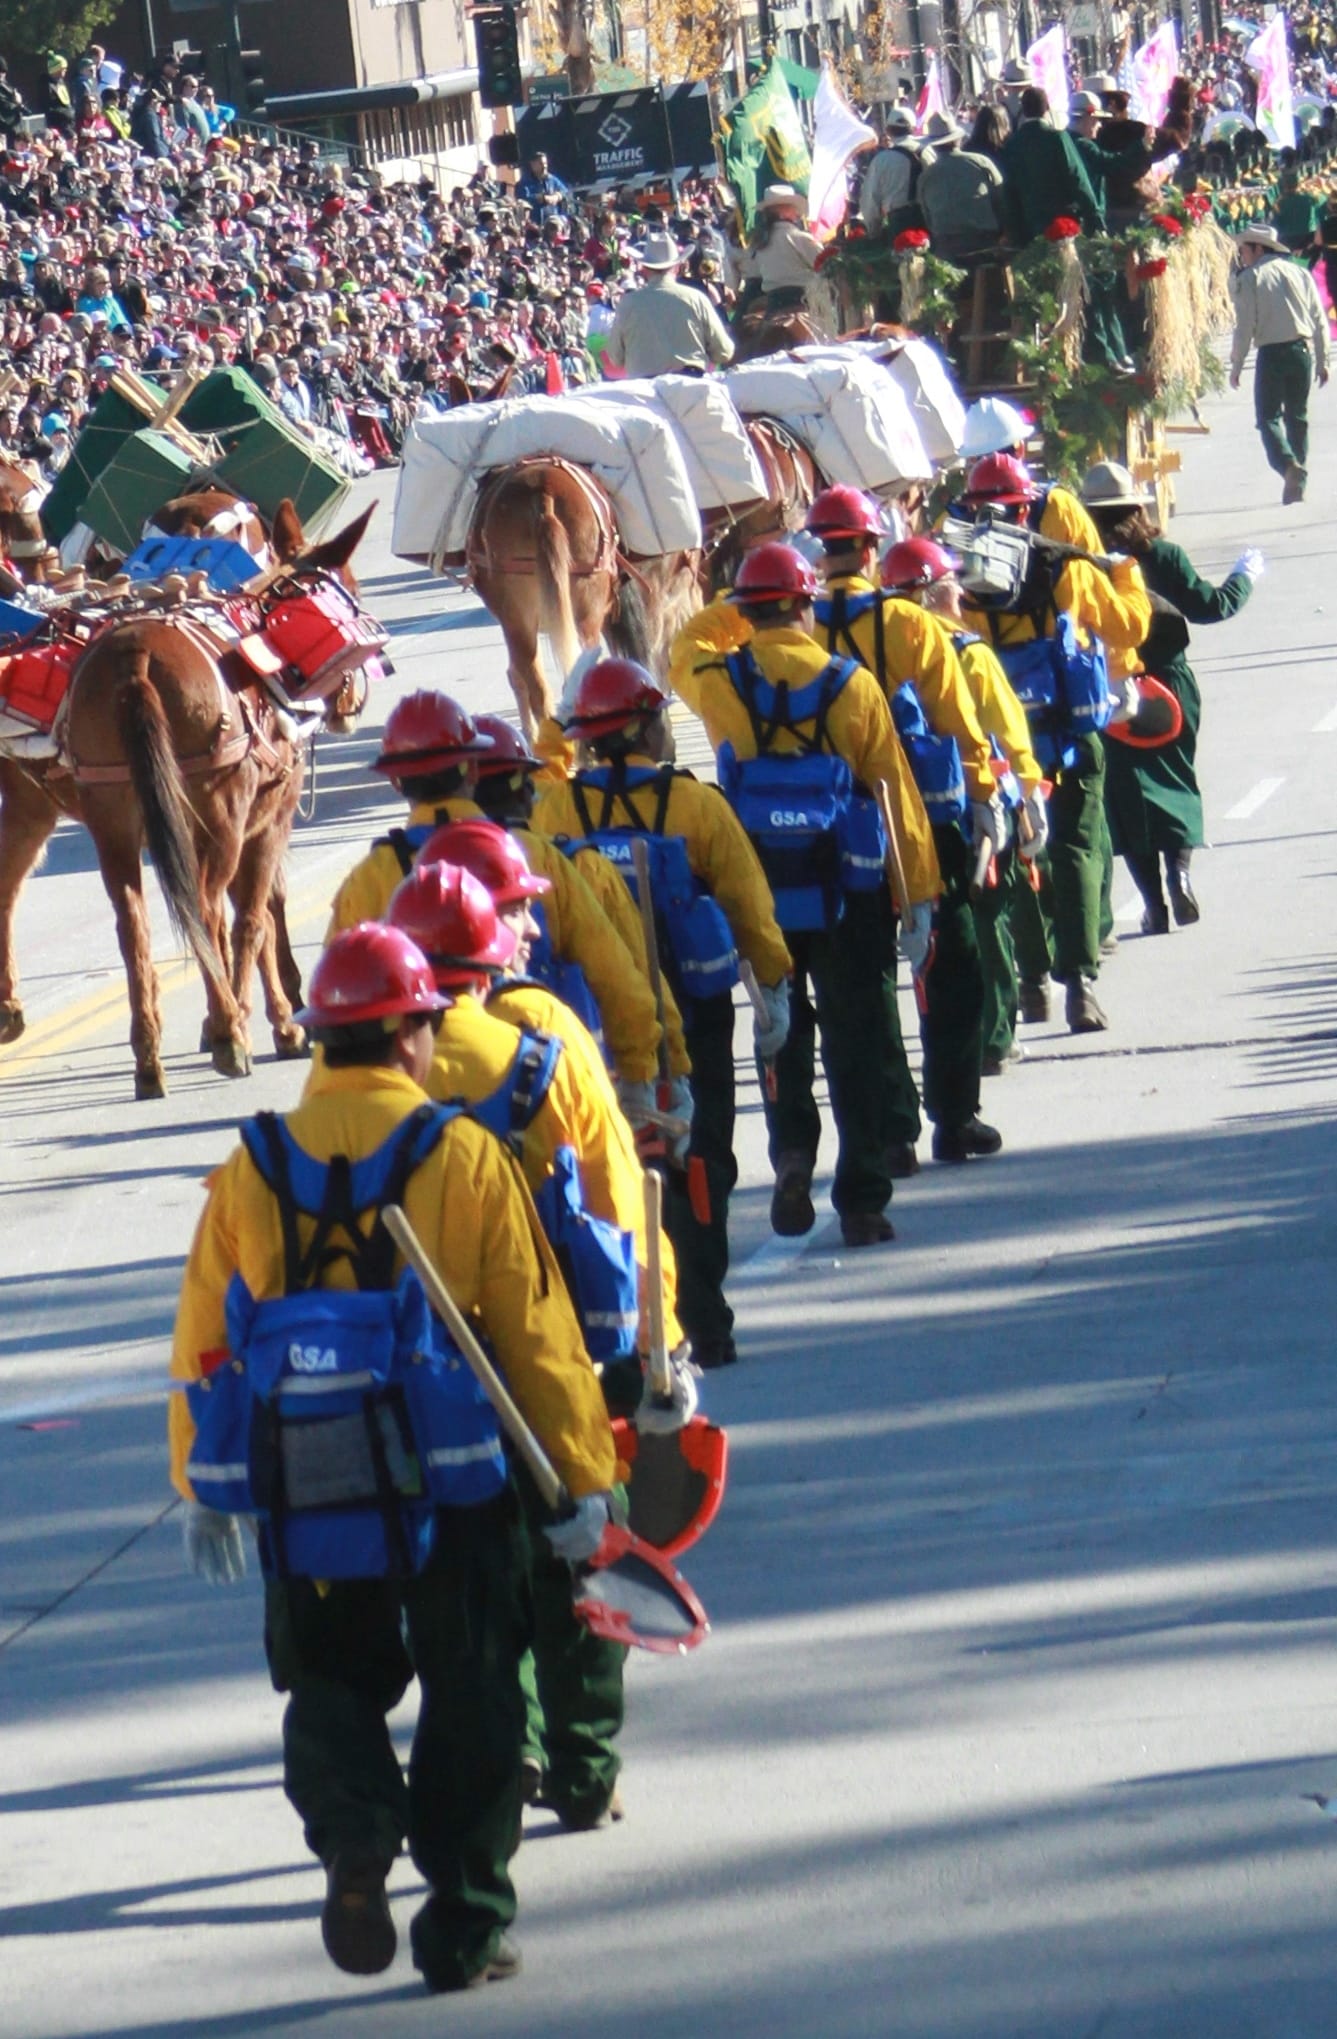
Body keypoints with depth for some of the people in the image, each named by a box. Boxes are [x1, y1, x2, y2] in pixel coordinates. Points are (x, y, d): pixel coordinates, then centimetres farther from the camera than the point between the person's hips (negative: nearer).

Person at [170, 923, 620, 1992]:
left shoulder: (253, 1171, 1)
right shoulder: (465, 1159, -7)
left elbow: (203, 1342, 6)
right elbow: (538, 1335, -5)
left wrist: (202, 1487, 18)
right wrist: (581, 1481, 3)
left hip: (303, 1491, 2)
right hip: (452, 1488, -2)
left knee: (332, 1681, 17)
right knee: (469, 1700, 11)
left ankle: (352, 1834, -9)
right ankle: (464, 1922, 12)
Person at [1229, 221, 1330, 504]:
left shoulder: (1249, 278, -4)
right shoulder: (1300, 273, 10)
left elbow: (1245, 326, -8)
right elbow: (1320, 321, 10)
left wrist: (1236, 364, 0)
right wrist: (1321, 361, 17)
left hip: (1272, 353, -5)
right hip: (1302, 350, 5)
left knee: (1268, 417, -1)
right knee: (1297, 417, 14)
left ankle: (1289, 465, -27)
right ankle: (1298, 483, 15)